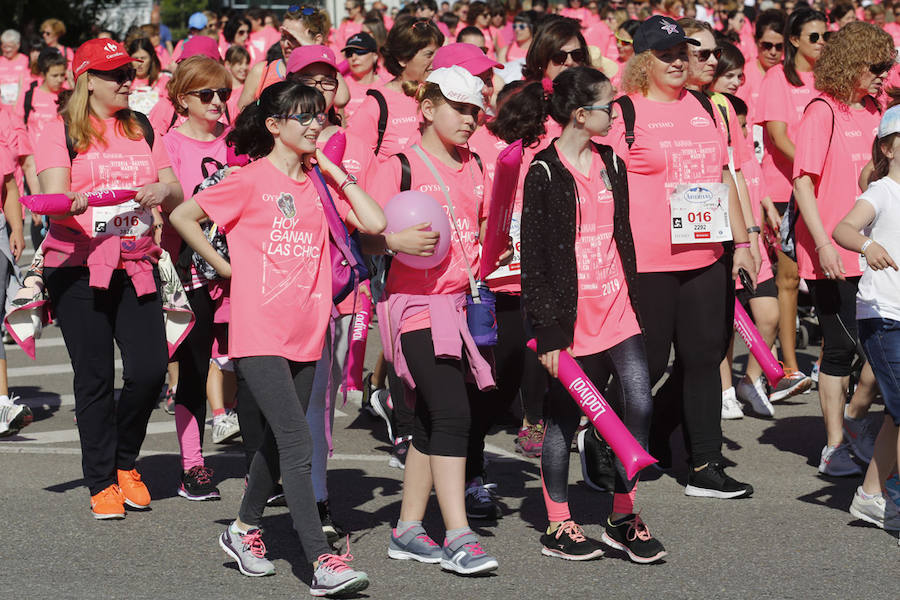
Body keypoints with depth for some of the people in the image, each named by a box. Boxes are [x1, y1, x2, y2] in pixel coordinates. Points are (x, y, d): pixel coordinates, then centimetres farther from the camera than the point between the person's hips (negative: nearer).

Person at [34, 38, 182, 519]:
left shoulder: (143, 130, 15)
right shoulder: (61, 133, 1)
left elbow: (176, 197, 12)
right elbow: (54, 199, -11)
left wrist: (163, 191, -11)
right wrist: (73, 204, -34)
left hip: (137, 266, 4)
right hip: (78, 268, -4)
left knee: (150, 368, -8)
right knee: (95, 377, -3)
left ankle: (125, 462, 16)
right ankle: (102, 484, 9)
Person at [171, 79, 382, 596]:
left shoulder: (318, 181, 10)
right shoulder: (251, 180, -5)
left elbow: (375, 222, -1)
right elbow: (183, 216, 2)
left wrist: (334, 170, 0)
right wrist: (225, 267, 2)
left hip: (305, 334, 6)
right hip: (259, 334, -6)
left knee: (280, 439, 17)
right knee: (297, 442, -14)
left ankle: (245, 530, 37)